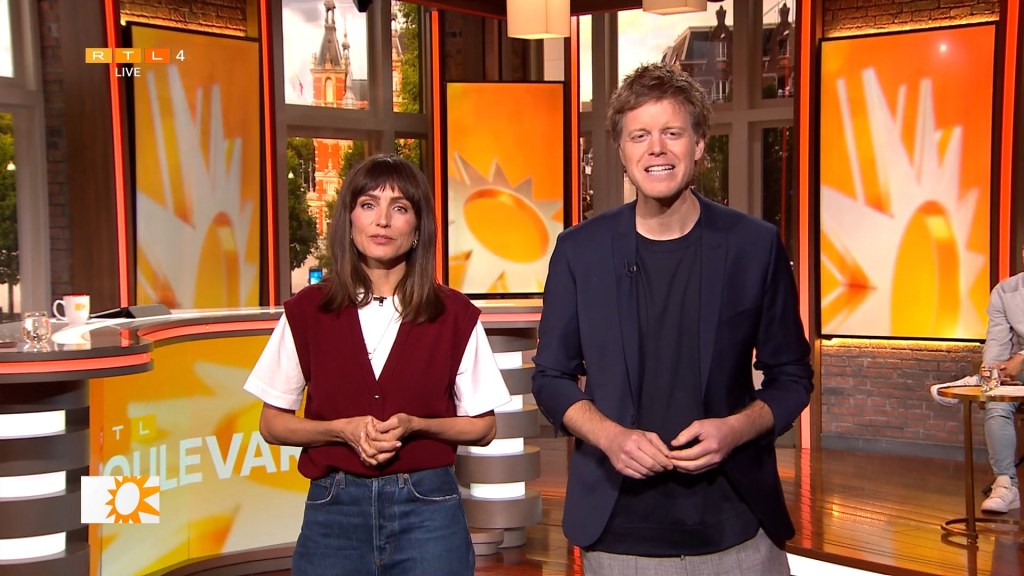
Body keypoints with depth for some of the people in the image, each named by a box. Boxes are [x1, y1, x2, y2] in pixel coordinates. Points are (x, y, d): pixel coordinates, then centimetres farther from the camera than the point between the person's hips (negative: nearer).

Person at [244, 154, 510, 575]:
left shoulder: (454, 315, -2)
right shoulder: (307, 311, -1)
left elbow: (482, 427, 4)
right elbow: (272, 424, 5)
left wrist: (414, 425, -14)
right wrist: (342, 429, -13)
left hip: (427, 509, 0)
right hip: (334, 509, 1)